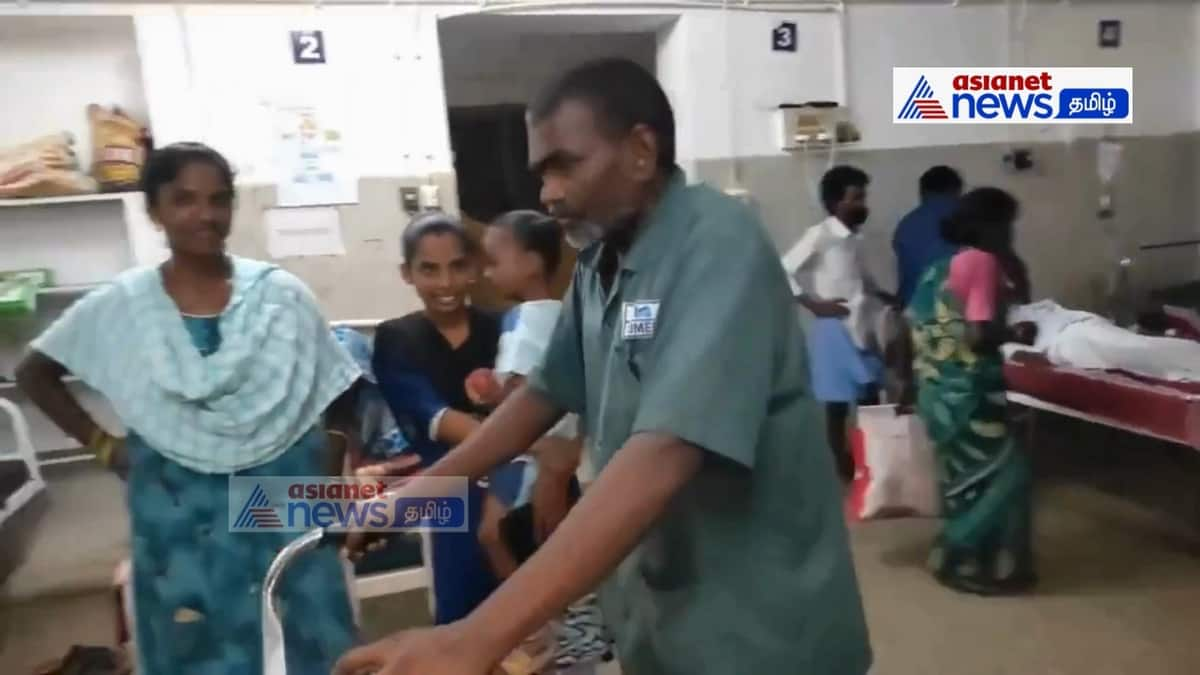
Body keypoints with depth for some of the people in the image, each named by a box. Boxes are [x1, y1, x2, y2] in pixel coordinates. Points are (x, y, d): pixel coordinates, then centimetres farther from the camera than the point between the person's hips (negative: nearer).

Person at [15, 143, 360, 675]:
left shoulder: (282, 295, -6)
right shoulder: (120, 306, -3)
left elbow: (333, 406, 0)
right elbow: (34, 373, 11)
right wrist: (102, 445, 2)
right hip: (180, 515, 1)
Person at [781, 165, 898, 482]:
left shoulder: (855, 239, 13)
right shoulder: (820, 235, -10)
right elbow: (784, 271, -16)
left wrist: (889, 299, 9)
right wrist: (814, 304, -16)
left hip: (863, 329, 8)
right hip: (835, 329, -8)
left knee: (871, 400, 13)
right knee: (837, 406, 1)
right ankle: (843, 468, 11)